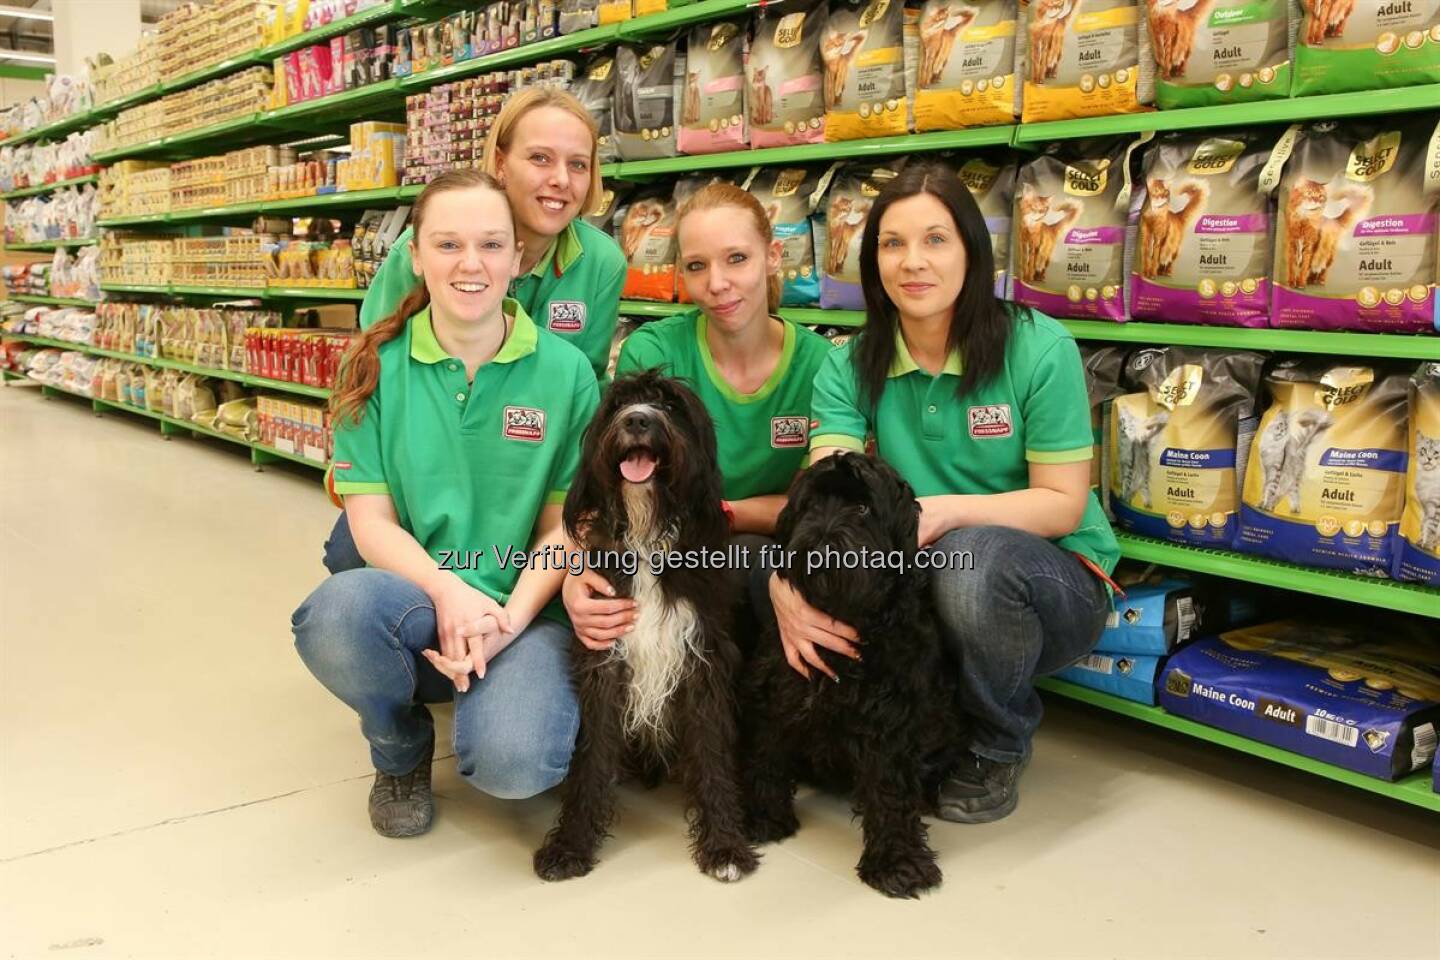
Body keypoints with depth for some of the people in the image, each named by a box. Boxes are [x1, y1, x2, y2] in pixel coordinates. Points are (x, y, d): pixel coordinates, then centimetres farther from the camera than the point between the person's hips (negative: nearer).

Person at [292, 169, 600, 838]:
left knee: (513, 762, -30)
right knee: (337, 610, -34)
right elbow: (371, 519, -2)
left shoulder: (564, 371, -2)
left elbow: (564, 525, 0)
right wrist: (448, 592, -20)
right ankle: (401, 749, 1)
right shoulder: (376, 367, 1)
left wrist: (509, 618, -16)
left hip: (524, 611, -1)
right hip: (411, 594, 2)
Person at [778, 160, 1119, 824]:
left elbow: (1063, 504, -14)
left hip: (1057, 581, -3)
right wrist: (788, 579, -42)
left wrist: (949, 510, -32)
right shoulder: (851, 368, -6)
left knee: (973, 556, -36)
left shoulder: (1039, 349, -15)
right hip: (923, 579, 3)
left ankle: (999, 747, -5)